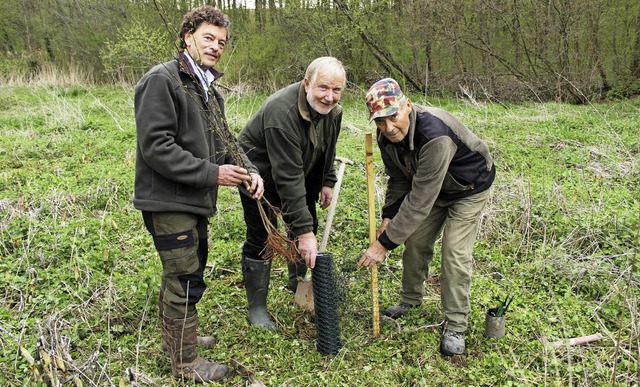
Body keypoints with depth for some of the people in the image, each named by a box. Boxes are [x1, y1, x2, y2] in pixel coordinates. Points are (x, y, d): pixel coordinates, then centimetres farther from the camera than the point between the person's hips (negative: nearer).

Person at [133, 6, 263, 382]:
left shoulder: (208, 90, 14)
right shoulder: (162, 80, -15)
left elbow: (223, 140, 16)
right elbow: (156, 147, -22)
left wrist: (249, 170, -3)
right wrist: (211, 173, -21)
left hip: (194, 200, 9)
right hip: (168, 200, -9)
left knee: (183, 274, 21)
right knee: (186, 281, -2)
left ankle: (176, 338, 41)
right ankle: (186, 362, 15)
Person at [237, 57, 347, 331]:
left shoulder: (332, 108, -13)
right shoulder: (282, 113, -38)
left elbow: (327, 149, 8)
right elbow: (288, 179, -41)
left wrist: (327, 182, 4)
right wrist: (303, 231, -41)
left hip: (300, 168, 8)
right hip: (260, 171, -7)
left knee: (307, 226, 13)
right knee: (261, 238, -8)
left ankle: (299, 282, 35)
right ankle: (256, 307, 6)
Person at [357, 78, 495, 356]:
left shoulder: (435, 135, -43)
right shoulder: (387, 136, -17)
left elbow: (420, 200, -41)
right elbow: (399, 180, 0)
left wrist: (385, 244, -38)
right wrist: (388, 216, -12)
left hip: (469, 189, -7)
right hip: (433, 187, 7)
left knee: (455, 255, -13)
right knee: (415, 242, 9)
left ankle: (455, 327, 4)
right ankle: (411, 299, 33)